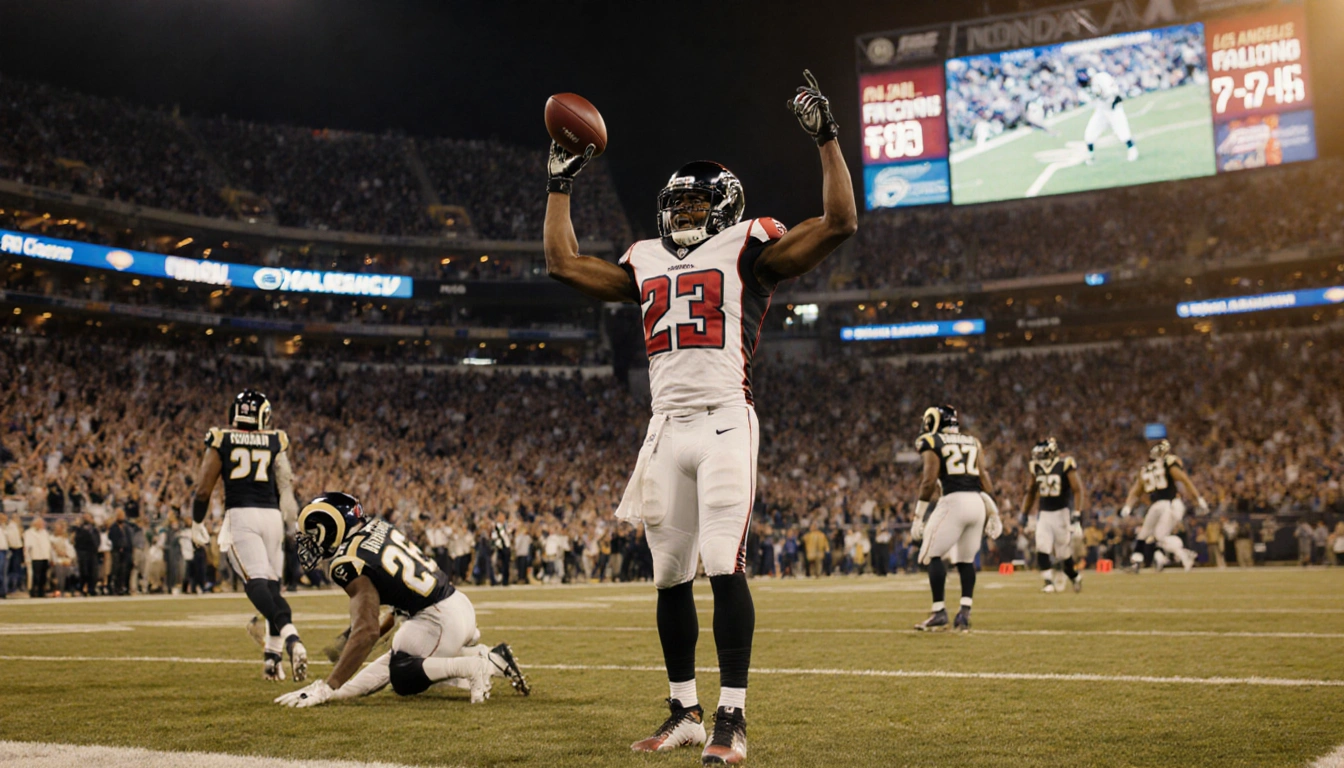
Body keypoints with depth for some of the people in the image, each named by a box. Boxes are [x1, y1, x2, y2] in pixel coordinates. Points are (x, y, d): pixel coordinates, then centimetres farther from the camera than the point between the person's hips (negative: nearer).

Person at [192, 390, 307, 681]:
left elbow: (203, 490, 5)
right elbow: (286, 487, 6)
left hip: (240, 514, -3)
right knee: (272, 584, 12)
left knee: (256, 583, -15)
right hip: (272, 515, 3)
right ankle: (272, 658, 10)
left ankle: (290, 635, -40)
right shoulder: (277, 442, 12)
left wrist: (197, 525, 17)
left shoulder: (221, 441, 7)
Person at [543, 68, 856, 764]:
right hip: (665, 428, 6)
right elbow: (563, 262, 26)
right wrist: (560, 180, 27)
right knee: (670, 576, 7)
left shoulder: (748, 249, 6)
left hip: (724, 424, -5)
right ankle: (684, 711, 18)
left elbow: (840, 223, -2)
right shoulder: (646, 263, 21)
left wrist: (826, 138, -4)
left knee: (724, 566, -15)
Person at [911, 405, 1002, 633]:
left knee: (932, 556, 3)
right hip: (978, 502, 6)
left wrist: (919, 515, -2)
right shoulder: (972, 443, 19)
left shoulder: (933, 444, 4)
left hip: (954, 501, -6)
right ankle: (965, 612, 4)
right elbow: (984, 477, 13)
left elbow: (929, 481, -5)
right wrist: (993, 512, 14)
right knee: (965, 560, 15)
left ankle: (939, 614, -2)